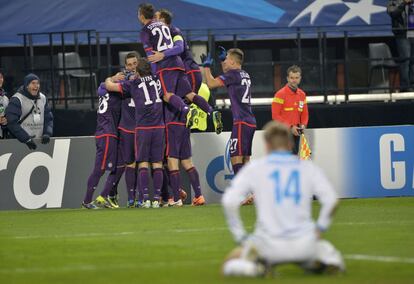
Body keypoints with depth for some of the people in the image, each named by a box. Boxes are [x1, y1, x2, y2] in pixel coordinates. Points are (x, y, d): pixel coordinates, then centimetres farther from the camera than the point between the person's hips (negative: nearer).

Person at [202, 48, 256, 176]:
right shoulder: (245, 75, 17)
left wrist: (206, 66, 3)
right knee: (245, 160, 11)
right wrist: (222, 59, 34)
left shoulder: (233, 73, -8)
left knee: (236, 159, -13)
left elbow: (211, 83, -11)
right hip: (250, 122, 9)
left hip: (241, 122, -9)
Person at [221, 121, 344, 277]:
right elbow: (331, 200, -2)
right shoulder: (308, 167, 8)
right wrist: (319, 229, 13)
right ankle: (328, 256, -4)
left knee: (231, 262, 21)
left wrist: (241, 238, 4)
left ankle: (250, 260, -14)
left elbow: (229, 201, -4)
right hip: (304, 245, 1)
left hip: (269, 246, -1)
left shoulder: (254, 168, 5)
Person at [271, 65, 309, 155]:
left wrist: (303, 125, -2)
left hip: (296, 133, 7)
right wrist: (290, 127, -16)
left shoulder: (302, 94, 11)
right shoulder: (280, 94, -8)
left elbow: (304, 113, 19)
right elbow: (275, 115, -11)